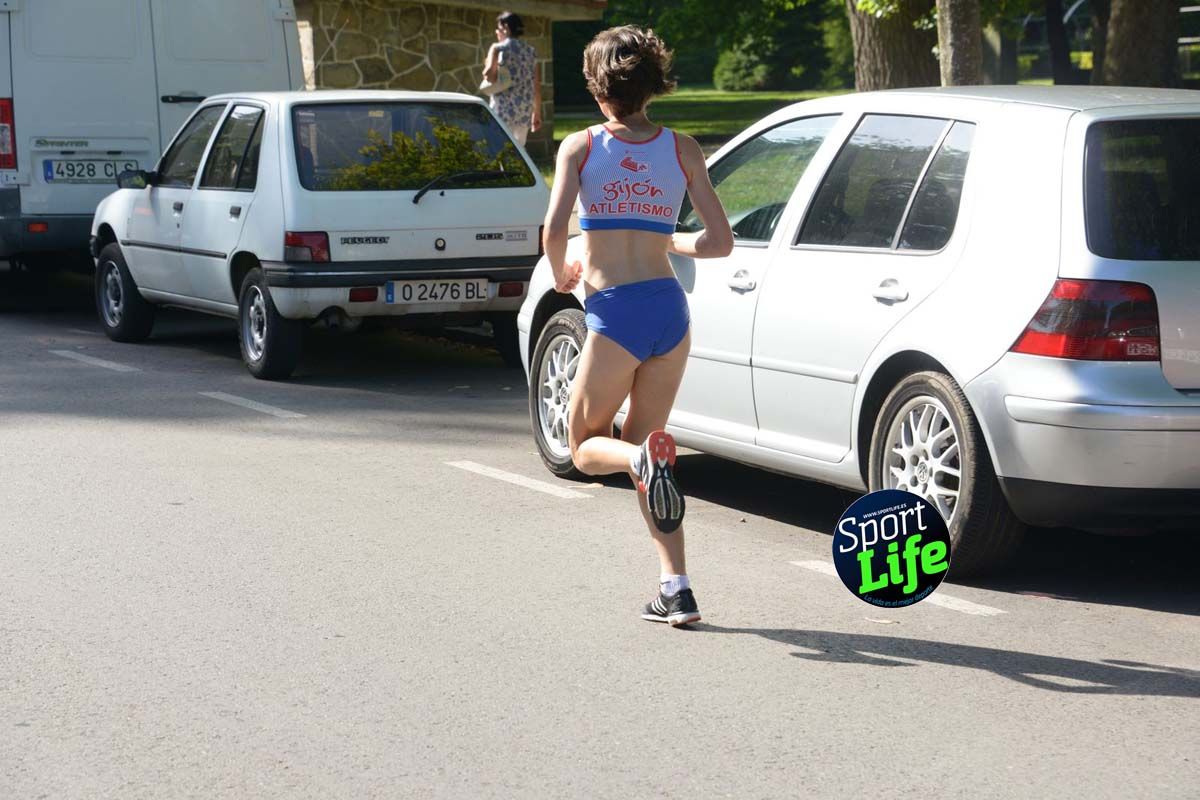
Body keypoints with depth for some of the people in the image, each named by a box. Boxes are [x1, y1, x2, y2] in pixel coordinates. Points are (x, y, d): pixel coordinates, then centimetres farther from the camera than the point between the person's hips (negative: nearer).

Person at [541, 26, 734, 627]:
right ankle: (676, 588, 7)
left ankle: (647, 459, -22)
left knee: (585, 446, 15)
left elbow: (554, 231, -12)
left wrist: (562, 277, 9)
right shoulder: (681, 150, 7)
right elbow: (719, 242, 4)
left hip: (614, 313, -3)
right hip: (670, 307, 4)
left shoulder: (580, 147, 0)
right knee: (642, 444, 17)